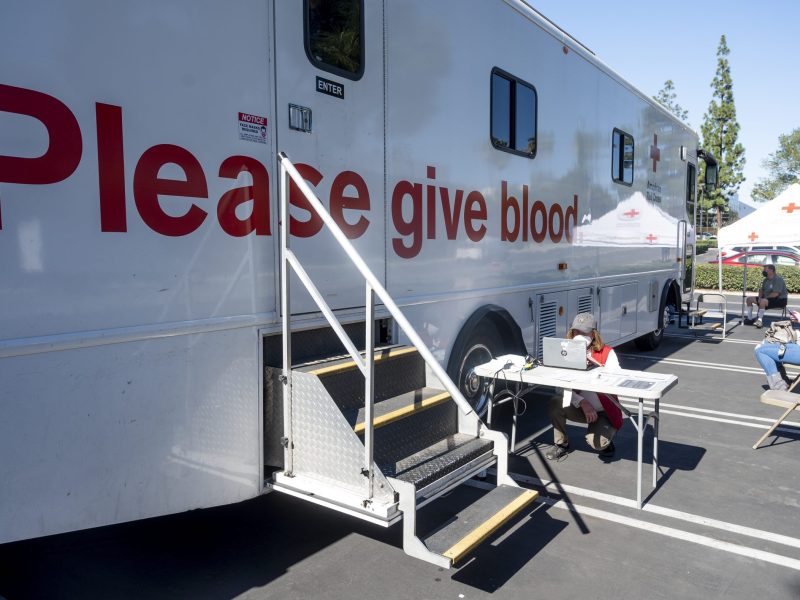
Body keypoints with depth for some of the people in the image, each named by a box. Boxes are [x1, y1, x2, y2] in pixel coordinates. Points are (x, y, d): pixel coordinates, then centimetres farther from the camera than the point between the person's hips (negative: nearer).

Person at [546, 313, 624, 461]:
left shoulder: (607, 353, -12)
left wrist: (593, 362, -32)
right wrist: (583, 403, -27)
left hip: (605, 411, -3)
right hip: (581, 408, 4)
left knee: (595, 442, -28)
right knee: (556, 404, -24)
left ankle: (605, 441, 11)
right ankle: (562, 444, -1)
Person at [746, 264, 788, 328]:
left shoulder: (778, 279, -19)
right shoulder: (766, 279, 9)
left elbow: (775, 294, -27)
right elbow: (761, 290, 15)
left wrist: (765, 297, -16)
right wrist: (760, 297, -5)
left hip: (780, 300, -10)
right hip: (767, 298, 10)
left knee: (763, 301, -37)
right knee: (749, 298, 3)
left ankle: (760, 320, -30)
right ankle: (750, 319, 2)